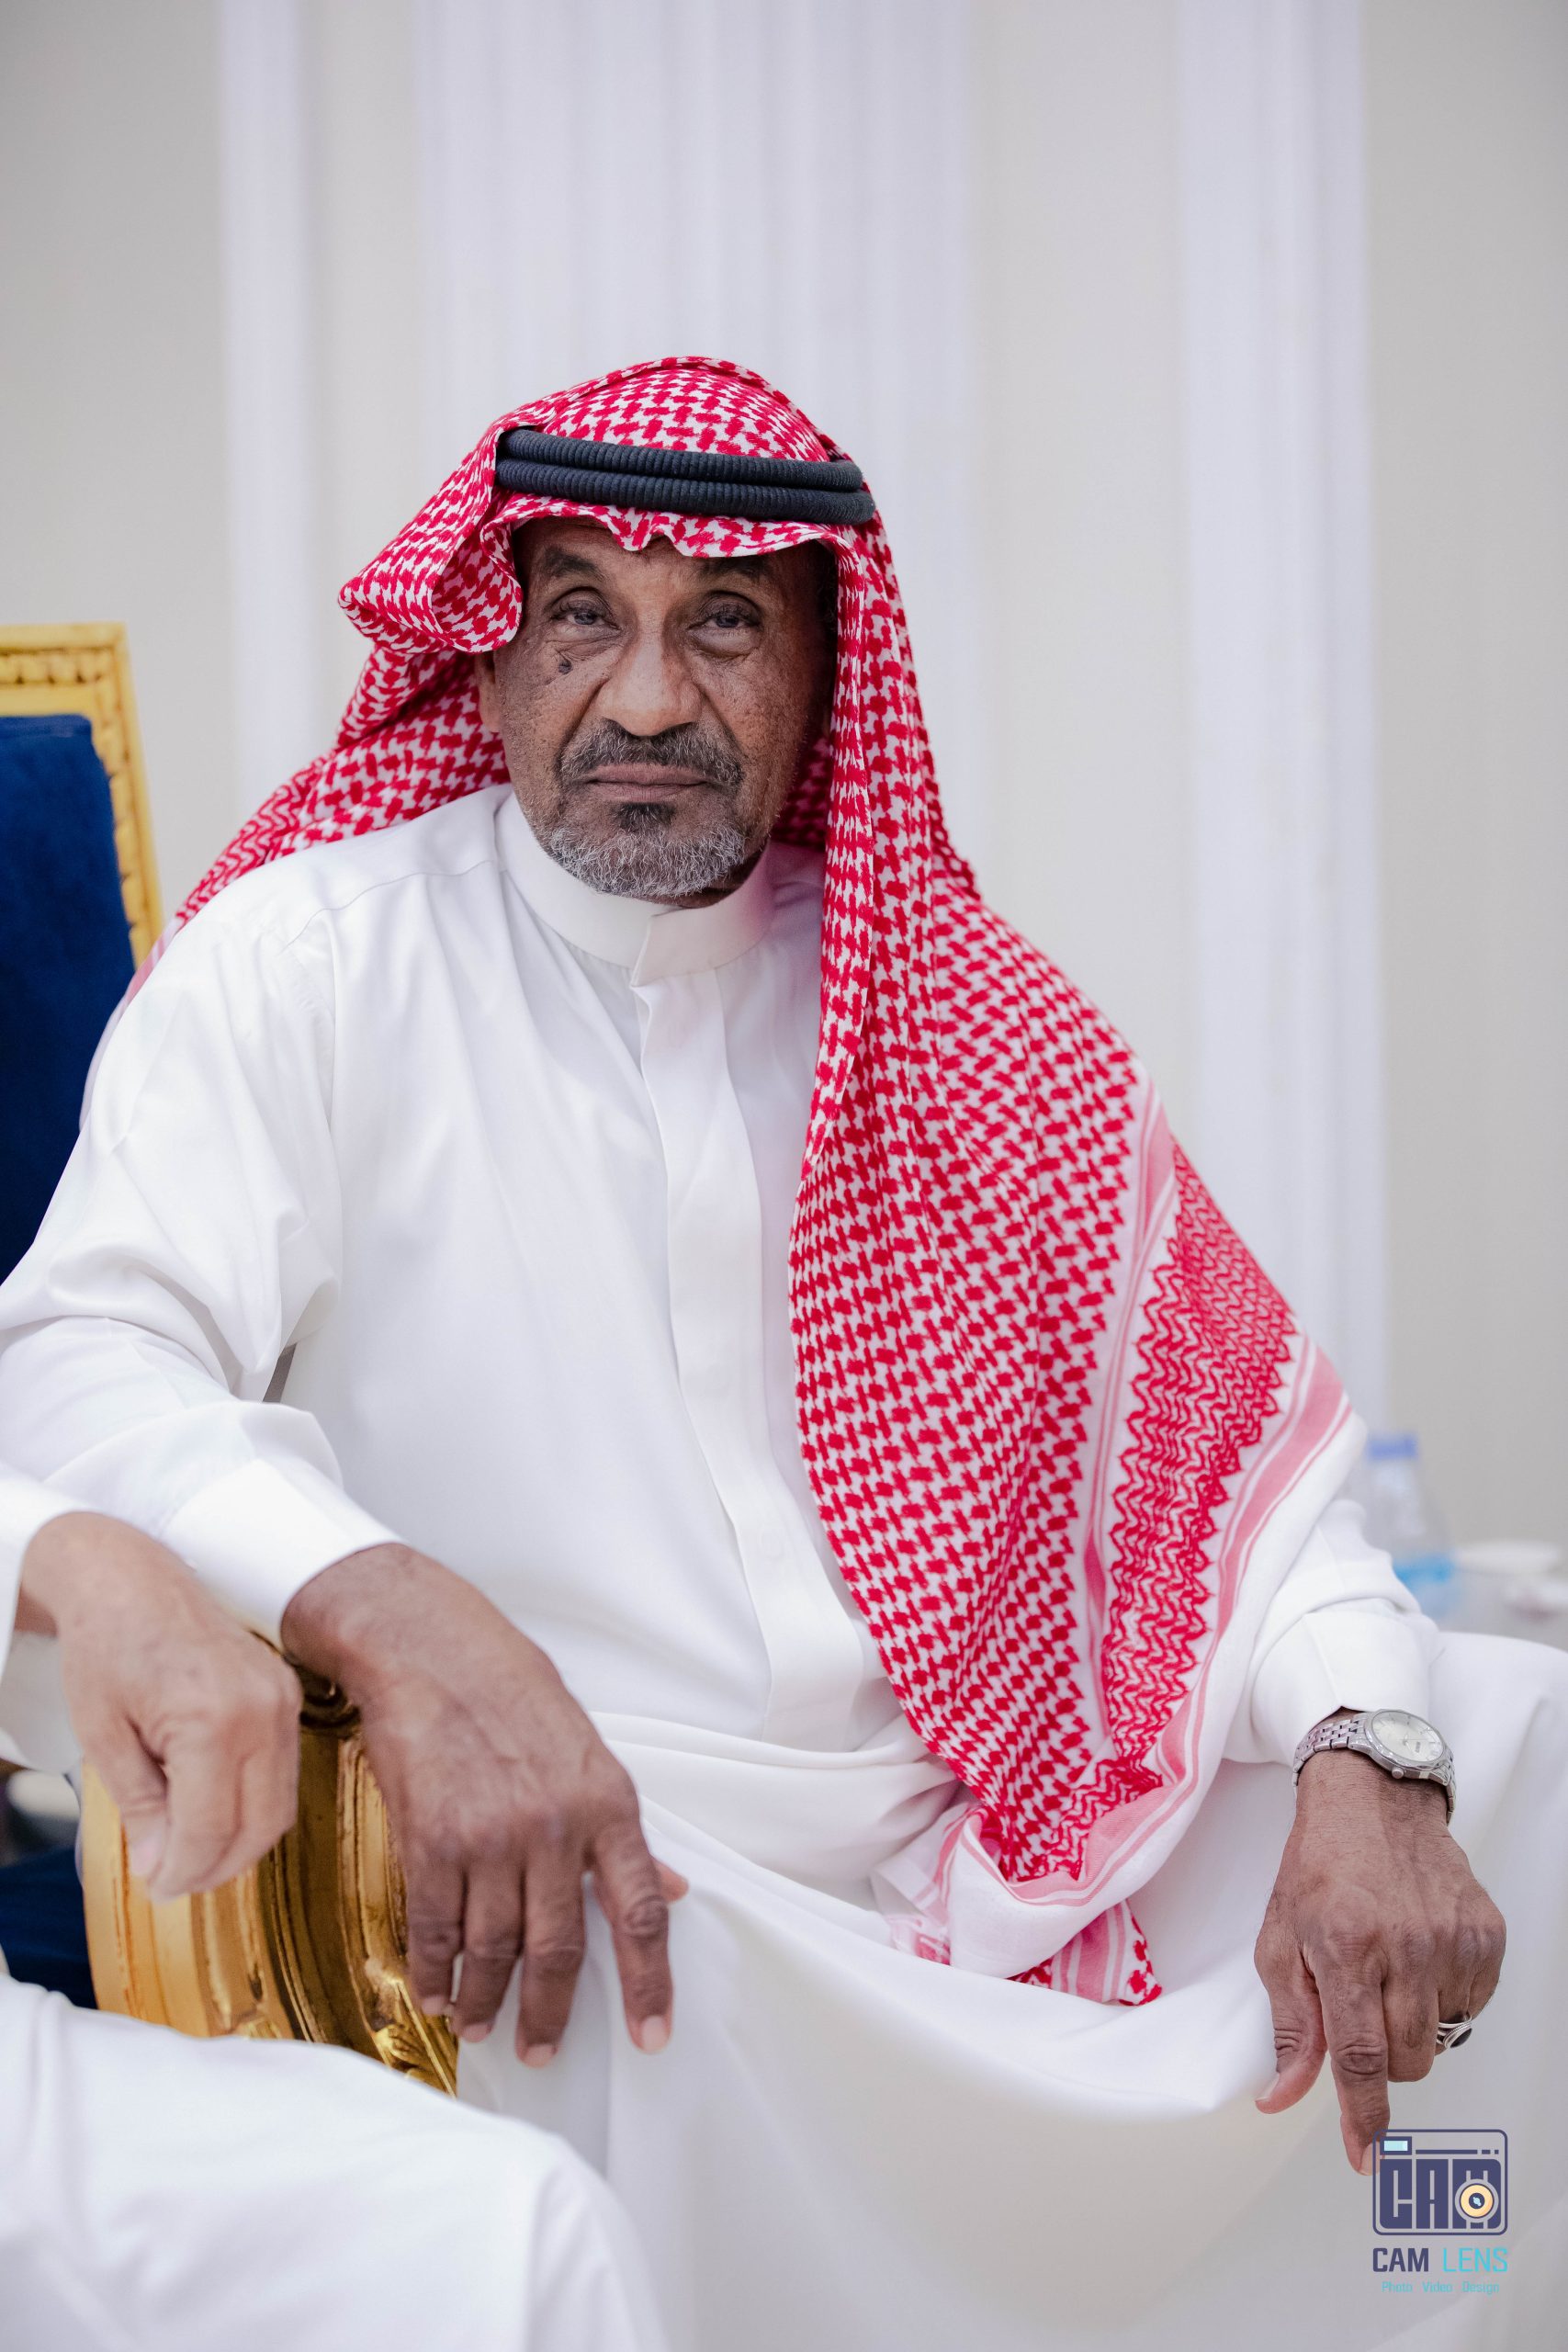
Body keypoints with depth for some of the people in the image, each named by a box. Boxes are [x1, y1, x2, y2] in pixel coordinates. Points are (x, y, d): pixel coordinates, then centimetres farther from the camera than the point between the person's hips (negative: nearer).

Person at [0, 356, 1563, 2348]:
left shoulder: (967, 1024, 11)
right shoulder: (310, 963, 0)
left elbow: (1222, 1437, 9)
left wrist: (1366, 1766, -11)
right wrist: (401, 1625, -33)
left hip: (985, 1878, 5)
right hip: (563, 1901, -4)